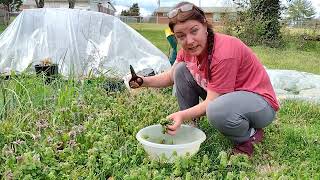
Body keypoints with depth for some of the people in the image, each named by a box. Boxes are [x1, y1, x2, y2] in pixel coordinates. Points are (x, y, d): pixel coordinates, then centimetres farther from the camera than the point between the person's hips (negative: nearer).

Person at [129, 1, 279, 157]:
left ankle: (250, 135, -7)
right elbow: (170, 76, 6)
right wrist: (143, 81, -9)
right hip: (224, 96, 8)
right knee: (181, 69, -4)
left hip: (260, 103, -7)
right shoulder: (188, 49, -7)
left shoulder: (224, 53, -30)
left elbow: (211, 103, -27)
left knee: (217, 111, -41)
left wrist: (182, 115, -39)